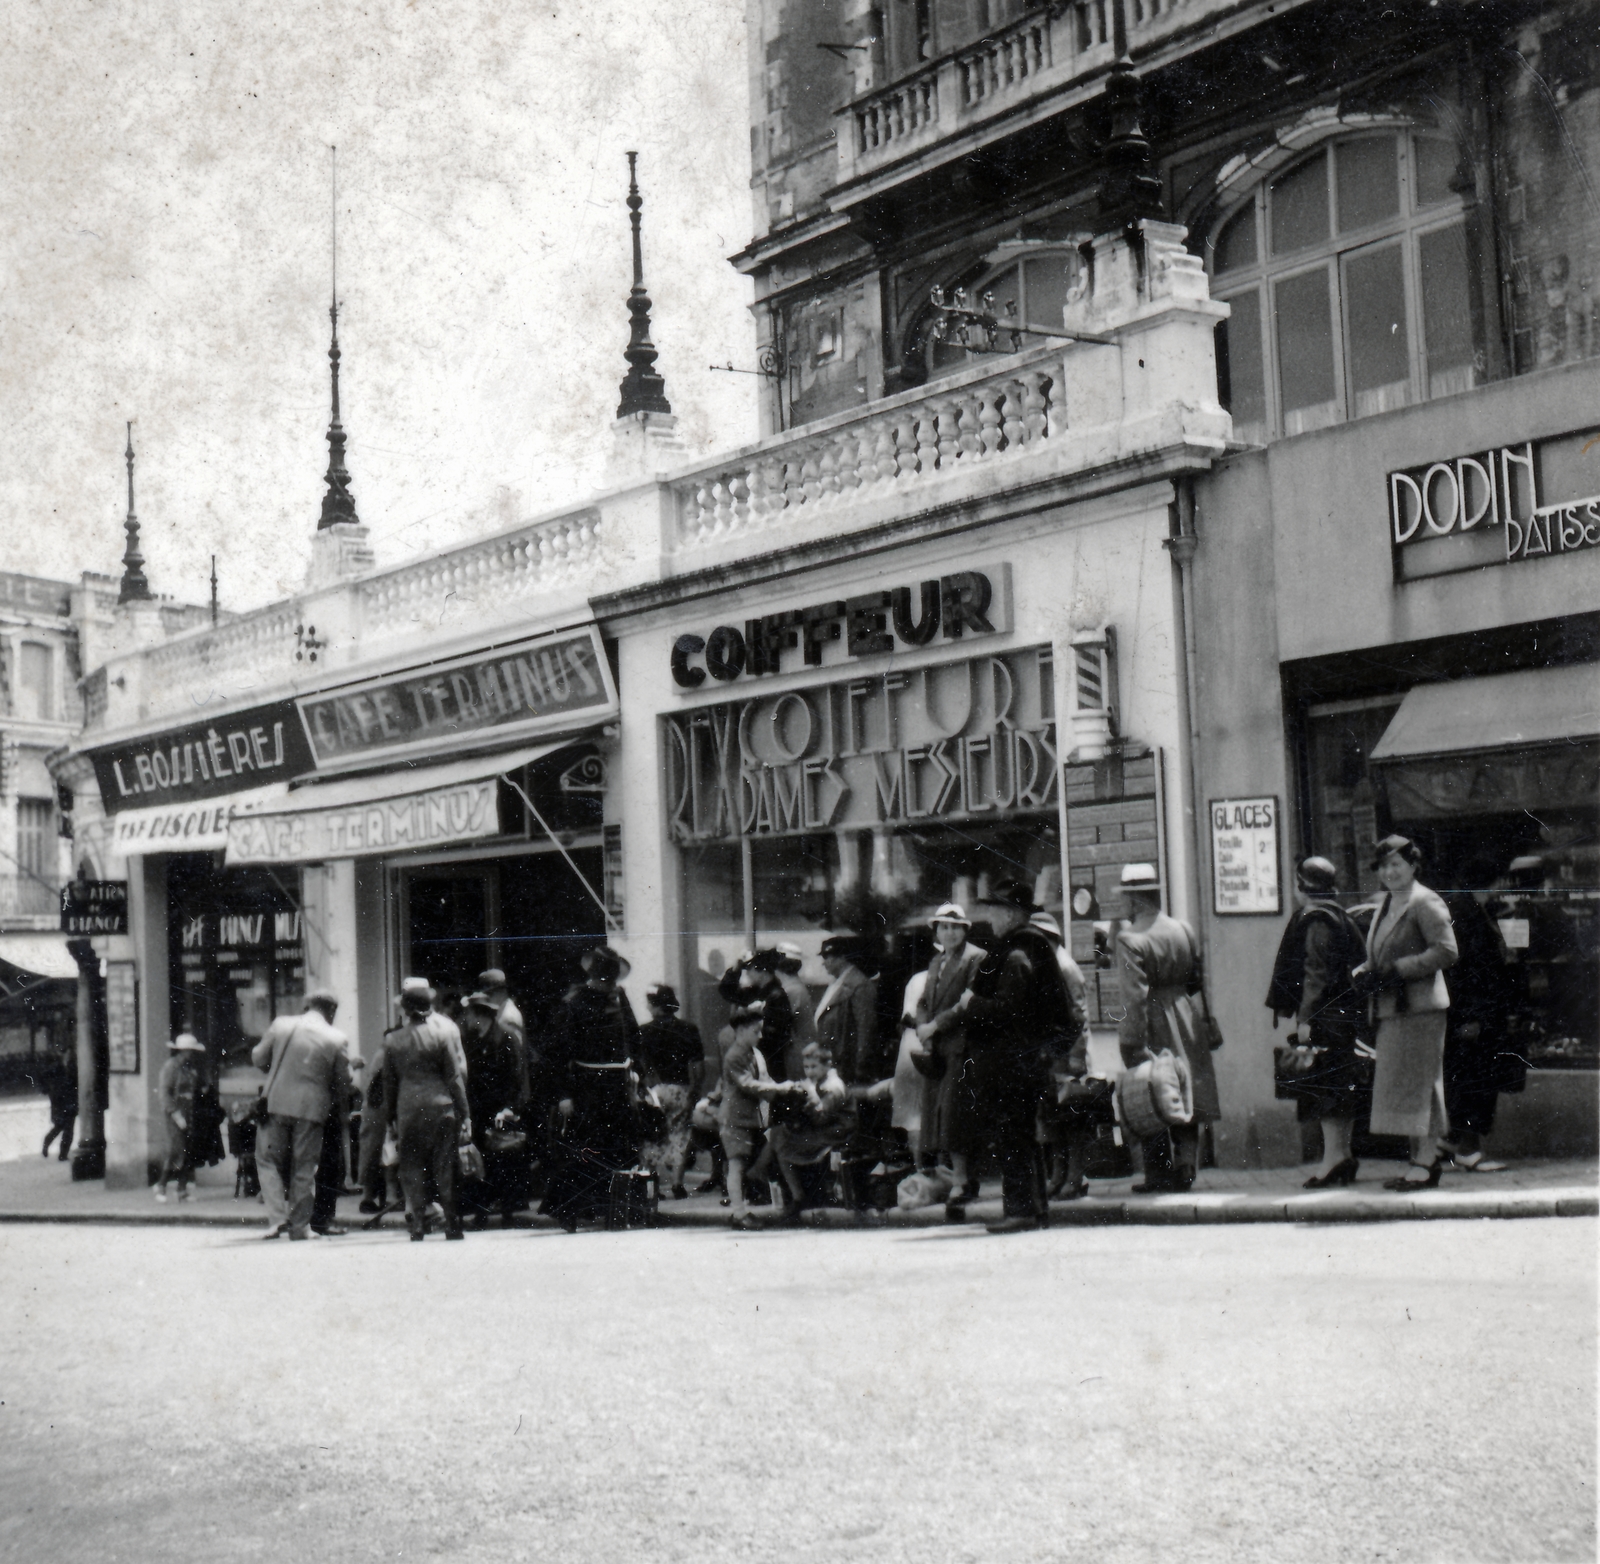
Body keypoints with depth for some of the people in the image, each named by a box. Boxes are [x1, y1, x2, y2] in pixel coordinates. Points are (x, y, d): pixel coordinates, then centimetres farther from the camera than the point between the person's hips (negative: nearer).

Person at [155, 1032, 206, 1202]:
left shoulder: (192, 1067, 13)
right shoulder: (171, 1067, -7)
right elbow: (165, 1093, -11)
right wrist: (175, 1114, -18)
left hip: (189, 1114, 7)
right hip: (175, 1113, -7)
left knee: (188, 1152, 4)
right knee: (175, 1150, -12)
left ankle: (182, 1190, 9)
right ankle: (161, 1187, 0)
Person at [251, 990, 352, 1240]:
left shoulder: (281, 1025, 0)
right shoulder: (337, 1039, -4)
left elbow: (258, 1058, 8)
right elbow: (343, 1083, 2)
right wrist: (333, 1101, 21)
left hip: (277, 1104, 1)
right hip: (311, 1107, -1)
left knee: (269, 1160, 14)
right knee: (303, 1168, 9)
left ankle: (277, 1217, 1)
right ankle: (299, 1226, 12)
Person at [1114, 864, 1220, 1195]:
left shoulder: (1130, 939, -16)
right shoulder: (1184, 931, 5)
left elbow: (1135, 995, -20)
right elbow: (1196, 981, 13)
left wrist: (1134, 1043, -19)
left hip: (1152, 1026, -6)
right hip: (1184, 1018, 6)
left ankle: (1159, 1174, 4)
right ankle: (1185, 1170, 13)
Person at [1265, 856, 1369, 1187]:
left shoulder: (1315, 921, -12)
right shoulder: (1337, 918, 16)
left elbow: (1316, 973, -19)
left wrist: (1304, 1018, -21)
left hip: (1324, 1018, -10)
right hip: (1343, 1015, 10)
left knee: (1325, 1088, -9)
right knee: (1342, 1087, 11)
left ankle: (1334, 1157, -11)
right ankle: (1343, 1155, 14)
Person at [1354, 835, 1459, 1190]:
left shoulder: (1425, 903, -8)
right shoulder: (1385, 906, 20)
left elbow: (1446, 951, -17)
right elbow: (1376, 957, 27)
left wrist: (1398, 971, -20)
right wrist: (1362, 974, 5)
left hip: (1420, 1006, -9)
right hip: (1391, 1009, 9)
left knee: (1418, 1082, -9)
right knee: (1403, 1084, 8)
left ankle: (1426, 1164, -7)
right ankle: (1422, 1156, 13)